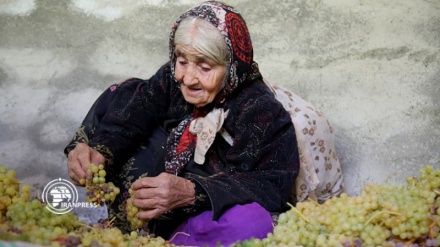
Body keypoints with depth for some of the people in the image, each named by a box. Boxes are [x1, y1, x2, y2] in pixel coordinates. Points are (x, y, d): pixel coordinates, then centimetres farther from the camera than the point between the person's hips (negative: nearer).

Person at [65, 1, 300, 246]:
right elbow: (131, 115, -20)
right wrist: (99, 149, -41)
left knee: (252, 222, -41)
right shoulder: (175, 79, -10)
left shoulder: (262, 112, -27)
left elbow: (273, 186, -31)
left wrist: (192, 192, -43)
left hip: (218, 216, -4)